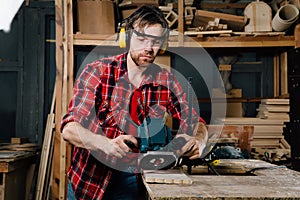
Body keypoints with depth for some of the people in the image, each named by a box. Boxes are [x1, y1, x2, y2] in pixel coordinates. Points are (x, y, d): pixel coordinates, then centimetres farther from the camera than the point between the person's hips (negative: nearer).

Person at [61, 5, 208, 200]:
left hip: (134, 183, 2)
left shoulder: (167, 81, -5)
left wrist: (198, 143, -24)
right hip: (89, 180, -2)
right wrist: (107, 144, -42)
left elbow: (196, 123, 0)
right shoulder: (96, 72, -15)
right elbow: (69, 128, -22)